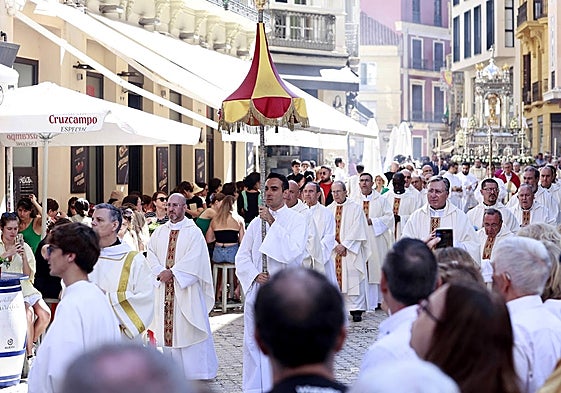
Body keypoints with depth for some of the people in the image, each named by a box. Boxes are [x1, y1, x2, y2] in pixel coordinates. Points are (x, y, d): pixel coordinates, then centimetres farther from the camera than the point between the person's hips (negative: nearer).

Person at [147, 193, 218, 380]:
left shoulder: (194, 232, -4)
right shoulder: (159, 233, 12)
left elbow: (194, 260, -13)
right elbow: (151, 256, 5)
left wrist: (172, 272, -16)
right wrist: (161, 272, -12)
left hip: (186, 290, -5)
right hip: (164, 289, 5)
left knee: (187, 329, -4)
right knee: (167, 328, 6)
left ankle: (196, 371, 2)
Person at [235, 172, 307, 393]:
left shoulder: (296, 220, -3)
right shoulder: (256, 223, 10)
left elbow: (294, 251, -18)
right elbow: (242, 256, 11)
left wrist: (273, 223, -17)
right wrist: (254, 275, -7)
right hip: (257, 289, 4)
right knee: (254, 343, 7)